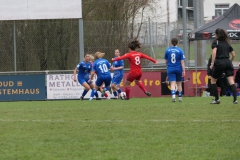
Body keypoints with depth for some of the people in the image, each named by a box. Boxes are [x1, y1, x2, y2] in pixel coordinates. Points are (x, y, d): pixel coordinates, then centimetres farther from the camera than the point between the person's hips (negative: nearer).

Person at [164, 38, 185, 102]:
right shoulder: (180, 51, -7)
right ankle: (180, 98, 19)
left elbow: (166, 61, 10)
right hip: (178, 69, 0)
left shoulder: (167, 50, 0)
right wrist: (183, 71, -8)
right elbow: (182, 62, -9)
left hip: (170, 70, 0)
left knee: (172, 84, -4)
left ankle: (173, 95, -27)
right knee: (179, 84, 14)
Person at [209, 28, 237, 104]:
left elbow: (214, 52, -14)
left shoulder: (215, 42, 2)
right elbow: (233, 55, 16)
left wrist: (212, 63, -15)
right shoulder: (227, 43, 17)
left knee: (213, 80, 15)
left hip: (219, 63, -4)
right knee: (231, 81, -4)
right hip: (228, 63, 4)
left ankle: (217, 99, 13)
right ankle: (235, 99, -18)